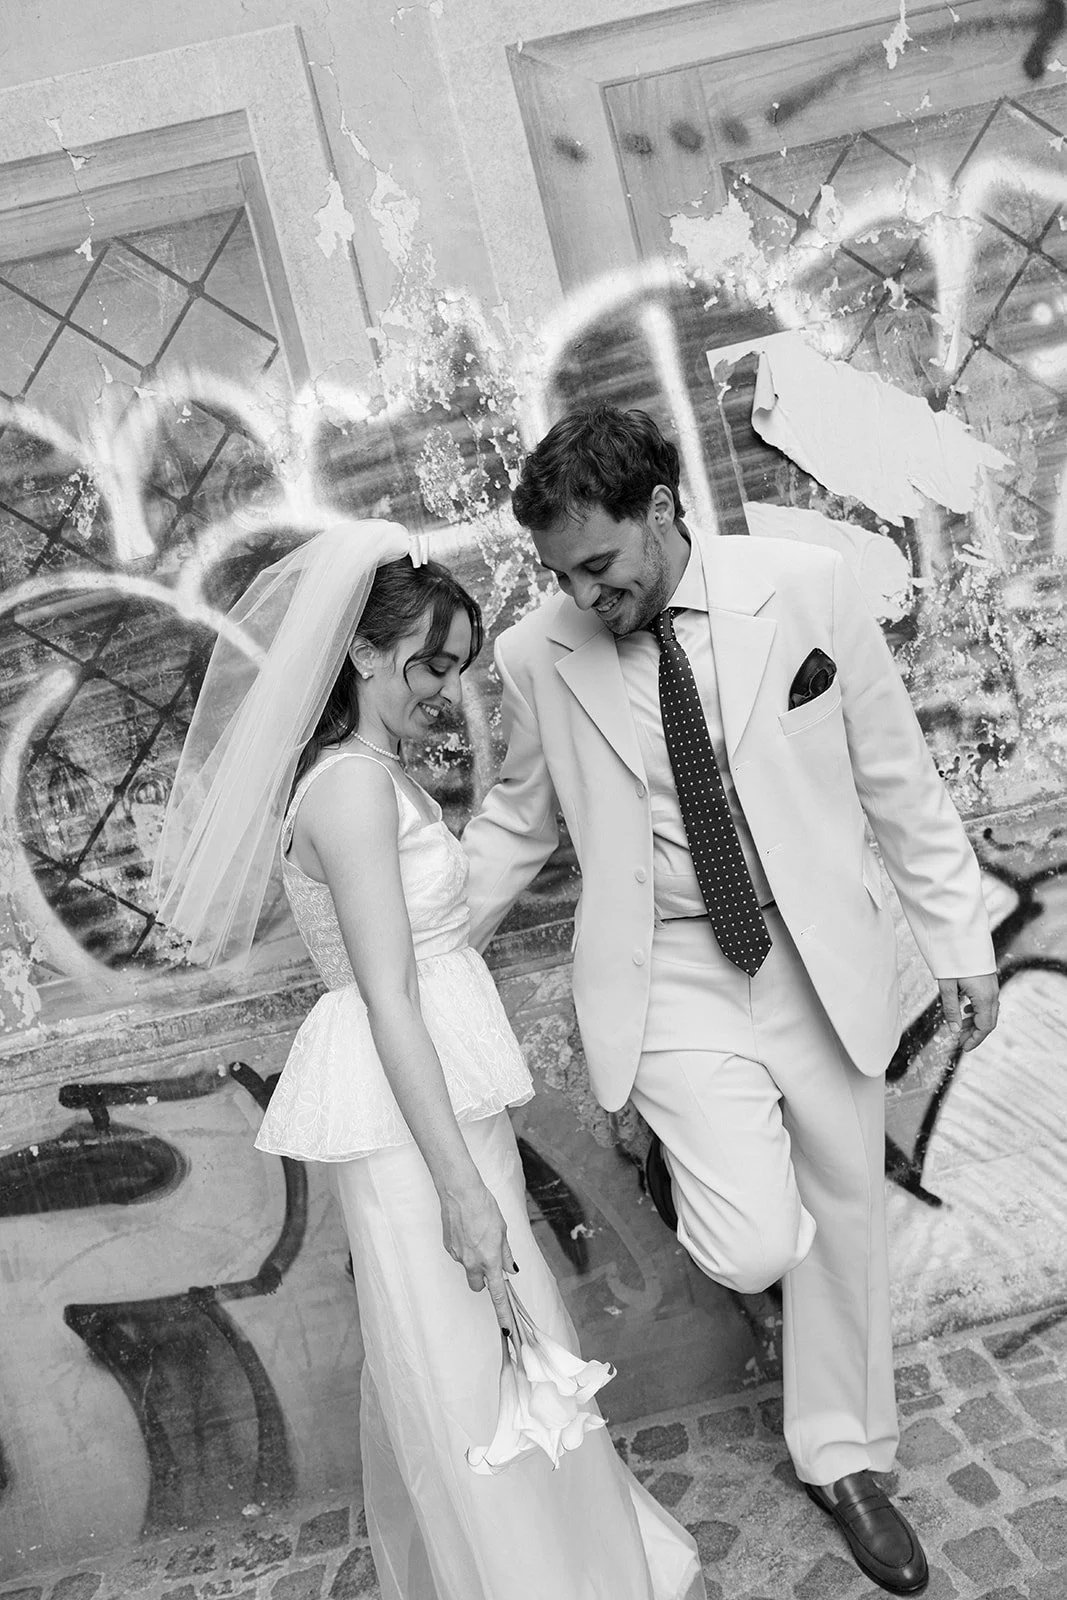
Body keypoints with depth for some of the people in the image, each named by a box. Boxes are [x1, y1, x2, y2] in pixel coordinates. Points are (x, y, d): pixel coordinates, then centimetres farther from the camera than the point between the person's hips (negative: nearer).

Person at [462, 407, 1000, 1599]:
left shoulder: (806, 587, -11)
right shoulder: (535, 656, -9)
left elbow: (895, 772, -2)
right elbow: (516, 818, 6)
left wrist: (958, 940, 2)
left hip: (824, 958, 2)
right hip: (672, 978, -1)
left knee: (843, 1218, 15)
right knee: (752, 1249, -15)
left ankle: (840, 1460, 42)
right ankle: (685, 1158, 23)